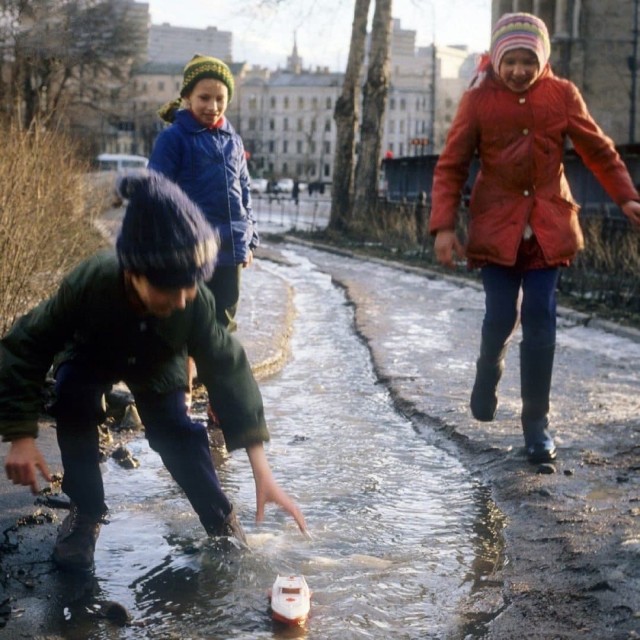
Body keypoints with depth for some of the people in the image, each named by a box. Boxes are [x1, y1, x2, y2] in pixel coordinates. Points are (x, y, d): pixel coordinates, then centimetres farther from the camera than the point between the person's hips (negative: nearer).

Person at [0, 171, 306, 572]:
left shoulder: (196, 301, -39)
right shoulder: (88, 285, -44)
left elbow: (228, 371, -35)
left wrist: (262, 471, -40)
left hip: (156, 364, 2)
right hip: (90, 358, -1)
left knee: (178, 433, -12)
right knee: (73, 400, -28)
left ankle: (221, 519, 12)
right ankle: (86, 513, -9)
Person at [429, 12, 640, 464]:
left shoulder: (563, 94, 0)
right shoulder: (478, 99, -4)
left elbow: (598, 150, 7)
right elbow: (451, 167, -3)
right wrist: (444, 226, -12)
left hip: (548, 225, 1)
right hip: (496, 225, -1)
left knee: (541, 321, -2)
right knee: (501, 316, -5)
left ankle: (537, 421, 9)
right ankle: (489, 373, 30)